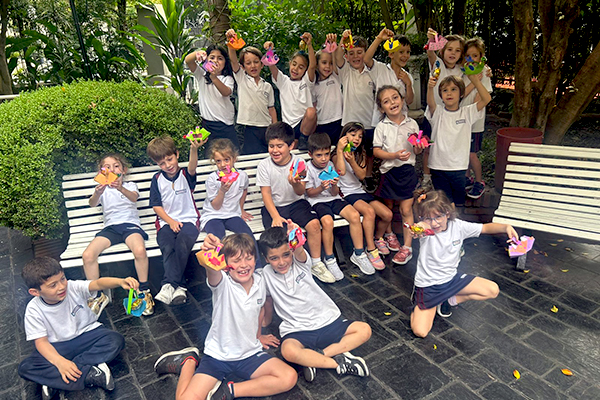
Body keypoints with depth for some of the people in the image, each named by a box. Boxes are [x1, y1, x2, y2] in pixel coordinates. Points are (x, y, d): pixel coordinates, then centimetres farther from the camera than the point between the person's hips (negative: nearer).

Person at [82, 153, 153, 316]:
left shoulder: (130, 186, 14)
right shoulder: (103, 189, 18)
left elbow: (134, 197, -12)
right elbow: (92, 204, -5)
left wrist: (121, 188, -35)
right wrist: (97, 193, -30)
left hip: (130, 224, -2)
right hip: (110, 227, 3)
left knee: (140, 251, -35)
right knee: (87, 255, -23)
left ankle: (144, 291, -14)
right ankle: (98, 296, -3)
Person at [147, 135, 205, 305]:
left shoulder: (186, 175, 5)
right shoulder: (157, 179, 10)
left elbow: (192, 168, -21)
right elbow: (156, 205, 7)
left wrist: (194, 149, -43)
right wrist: (170, 221, -9)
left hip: (188, 219, -1)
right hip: (166, 221, 2)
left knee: (183, 242, -33)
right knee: (167, 247, -30)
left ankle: (169, 284, -25)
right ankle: (178, 286, -32)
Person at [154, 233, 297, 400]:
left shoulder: (259, 280, -3)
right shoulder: (222, 283, -17)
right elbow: (212, 271, -43)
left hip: (250, 354, 4)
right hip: (218, 354, -3)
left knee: (289, 378, -16)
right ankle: (189, 361, 14)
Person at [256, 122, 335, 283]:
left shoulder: (298, 162, -4)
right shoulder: (264, 165, -7)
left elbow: (300, 192, -7)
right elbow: (266, 194, -9)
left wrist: (295, 184, -31)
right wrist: (275, 216, -22)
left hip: (296, 203, 1)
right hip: (274, 206, -1)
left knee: (314, 224, -23)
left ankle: (316, 264, -4)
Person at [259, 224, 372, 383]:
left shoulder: (299, 261, -4)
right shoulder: (266, 274, -2)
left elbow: (299, 252, -28)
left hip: (328, 321, 2)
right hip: (297, 331, -2)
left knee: (364, 330, -16)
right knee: (288, 351, -36)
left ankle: (315, 357, -18)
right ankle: (338, 362, -19)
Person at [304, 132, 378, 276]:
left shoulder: (330, 165, 5)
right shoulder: (308, 169, -6)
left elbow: (335, 193, 4)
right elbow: (309, 193, -5)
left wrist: (334, 186, -19)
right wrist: (321, 187, -23)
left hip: (333, 199, 4)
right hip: (317, 201, -4)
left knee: (354, 215, -20)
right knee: (327, 221, -34)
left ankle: (359, 254, -4)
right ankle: (329, 259, -15)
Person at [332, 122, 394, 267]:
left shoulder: (361, 154, 14)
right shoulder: (337, 155, -4)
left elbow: (362, 175, -3)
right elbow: (341, 171, -27)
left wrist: (352, 161, -17)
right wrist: (340, 150, -23)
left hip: (360, 191, 6)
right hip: (346, 194, -6)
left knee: (388, 214, -9)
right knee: (369, 211, -33)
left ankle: (378, 238, 20)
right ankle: (371, 249, -26)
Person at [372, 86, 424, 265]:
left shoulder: (412, 124, 4)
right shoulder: (382, 127, -2)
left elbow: (417, 151, 10)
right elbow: (376, 151, -7)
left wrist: (418, 148, -13)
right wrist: (395, 155, -20)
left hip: (407, 170, 0)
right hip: (389, 170, 0)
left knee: (406, 209, 0)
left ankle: (407, 247, 6)